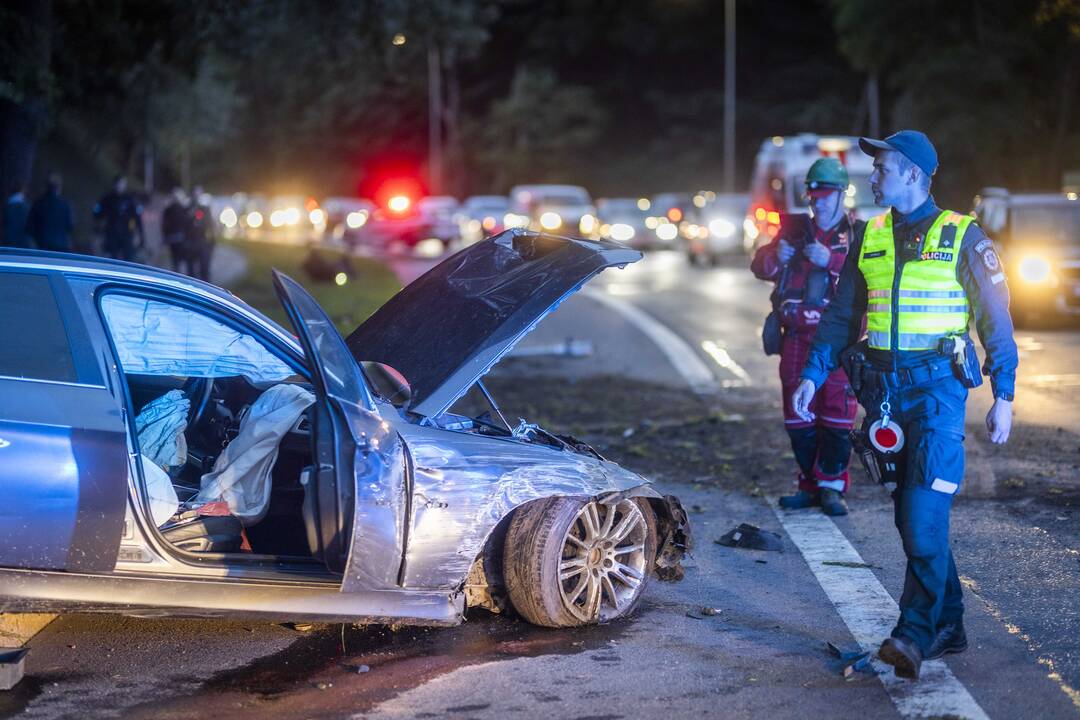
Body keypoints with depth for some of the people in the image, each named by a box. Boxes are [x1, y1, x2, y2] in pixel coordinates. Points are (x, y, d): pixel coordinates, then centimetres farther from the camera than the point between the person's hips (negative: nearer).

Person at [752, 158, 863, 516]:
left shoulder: (857, 234, 5)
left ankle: (831, 486, -3)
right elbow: (760, 267, 11)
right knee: (798, 413, 5)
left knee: (837, 412, -9)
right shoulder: (794, 229, 15)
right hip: (797, 336, 4)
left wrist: (831, 259, -24)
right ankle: (811, 485, 14)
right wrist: (776, 256, -11)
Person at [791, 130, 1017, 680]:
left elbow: (995, 319, 1)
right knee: (911, 514, 8)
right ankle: (947, 625, 19)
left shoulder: (962, 237, -1)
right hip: (883, 387, 5)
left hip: (937, 386, -5)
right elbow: (841, 315, 16)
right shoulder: (869, 238, 13)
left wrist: (1004, 395, -4)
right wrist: (813, 374, 5)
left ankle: (915, 631, -16)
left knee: (925, 511, -15)